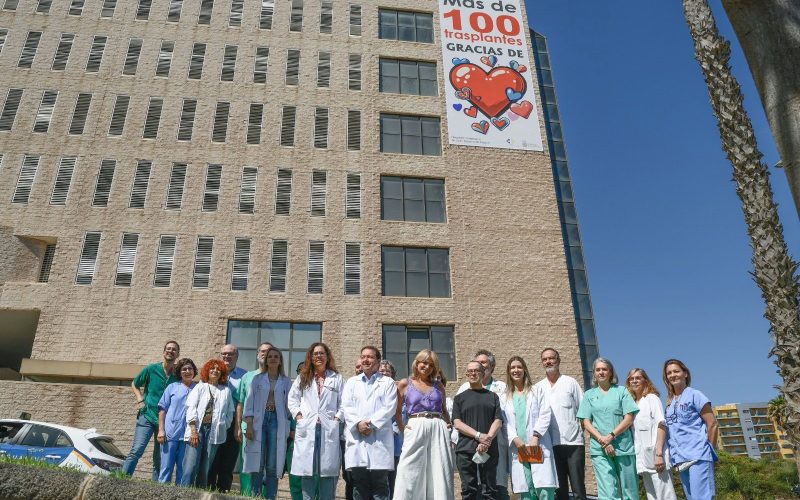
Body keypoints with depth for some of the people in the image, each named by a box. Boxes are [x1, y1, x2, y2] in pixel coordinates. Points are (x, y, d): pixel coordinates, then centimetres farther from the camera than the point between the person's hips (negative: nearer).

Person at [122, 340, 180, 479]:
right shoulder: (151, 369, 0)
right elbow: (134, 384, 15)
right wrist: (140, 401, 2)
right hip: (147, 416, -2)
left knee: (160, 458, 8)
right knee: (136, 450, -16)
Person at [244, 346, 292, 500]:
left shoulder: (286, 381, 10)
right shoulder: (257, 379, 10)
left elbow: (289, 404, 9)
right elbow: (249, 402, 4)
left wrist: (291, 428, 1)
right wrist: (249, 425, -6)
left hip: (277, 421, 0)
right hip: (259, 420, 0)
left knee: (272, 466, 0)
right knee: (257, 464, -2)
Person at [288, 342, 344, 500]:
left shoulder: (337, 378, 8)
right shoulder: (303, 377, 14)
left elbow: (343, 402, 4)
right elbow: (292, 398, 12)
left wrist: (337, 418, -6)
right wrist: (298, 416, 0)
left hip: (329, 429, -1)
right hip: (307, 428, 1)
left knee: (327, 468, -1)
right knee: (307, 468, 3)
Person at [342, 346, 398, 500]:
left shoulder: (387, 382, 10)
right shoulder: (351, 382, 18)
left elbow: (389, 407, -2)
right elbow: (346, 407, 6)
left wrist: (371, 423, -13)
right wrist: (358, 423, -11)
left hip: (380, 439, -2)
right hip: (356, 438, 2)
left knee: (380, 484, -1)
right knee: (359, 483, 4)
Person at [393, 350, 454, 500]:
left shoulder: (439, 385, 15)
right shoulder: (405, 384, 7)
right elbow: (397, 411, 8)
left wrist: (448, 425, 8)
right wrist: (402, 428, -6)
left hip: (438, 429, 3)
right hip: (416, 429, -3)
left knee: (440, 473, 2)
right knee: (410, 472, -6)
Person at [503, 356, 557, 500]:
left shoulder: (537, 391, 13)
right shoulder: (505, 397, 15)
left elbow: (545, 415, 1)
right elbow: (505, 423, 7)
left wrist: (536, 436, -11)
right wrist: (515, 439, -10)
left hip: (538, 446, -2)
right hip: (518, 448, 2)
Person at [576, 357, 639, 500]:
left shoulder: (621, 391, 9)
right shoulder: (589, 395, 12)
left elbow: (629, 418, 0)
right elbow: (586, 423, 6)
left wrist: (611, 436, -11)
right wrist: (602, 440, -10)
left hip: (623, 447, 0)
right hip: (599, 449, 0)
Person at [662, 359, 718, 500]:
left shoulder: (694, 395, -1)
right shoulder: (669, 402, 16)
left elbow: (712, 424, -3)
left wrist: (708, 450, -1)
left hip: (698, 456, -7)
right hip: (681, 459, 7)